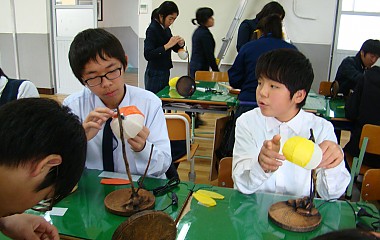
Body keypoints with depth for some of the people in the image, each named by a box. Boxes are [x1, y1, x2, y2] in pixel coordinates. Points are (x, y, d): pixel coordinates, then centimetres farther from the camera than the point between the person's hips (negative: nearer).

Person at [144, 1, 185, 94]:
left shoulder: (166, 29, 8)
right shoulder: (152, 29, -14)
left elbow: (175, 49, 20)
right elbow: (148, 55, -23)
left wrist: (180, 43, -3)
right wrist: (167, 45, -25)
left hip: (165, 72, 8)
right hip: (155, 73, -8)